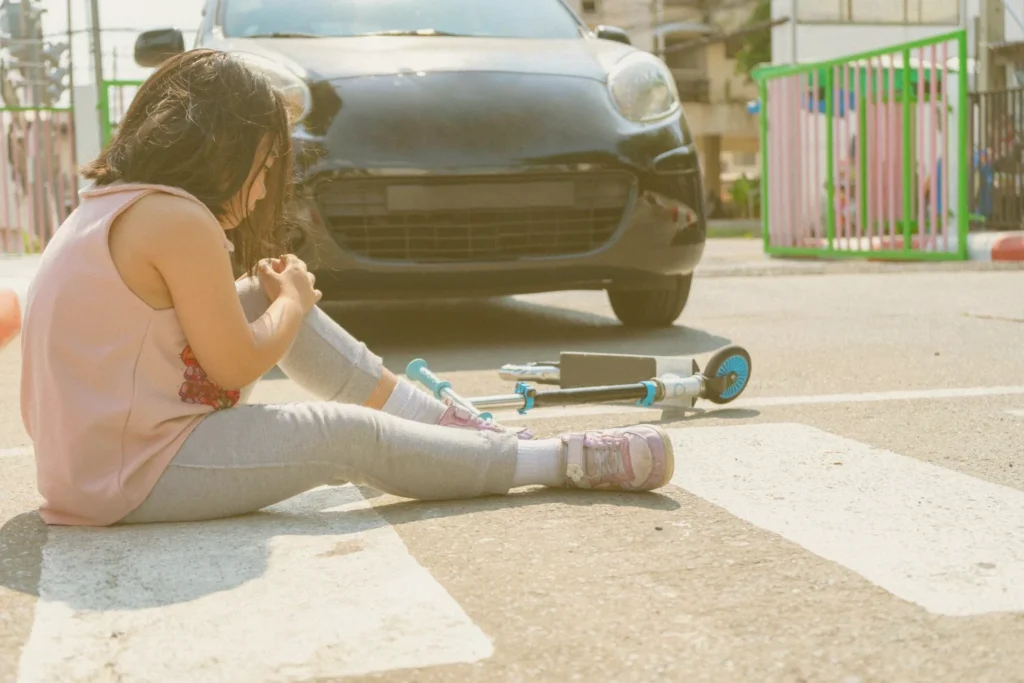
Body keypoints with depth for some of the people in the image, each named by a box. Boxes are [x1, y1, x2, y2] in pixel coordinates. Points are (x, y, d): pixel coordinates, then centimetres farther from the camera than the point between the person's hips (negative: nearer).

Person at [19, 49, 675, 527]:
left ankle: (459, 425, 13)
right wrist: (293, 298, 3)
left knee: (273, 306, 12)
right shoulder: (178, 218, -20)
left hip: (87, 460, 10)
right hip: (139, 477, -9)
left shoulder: (109, 205, 9)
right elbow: (236, 366, -16)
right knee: (350, 435, -7)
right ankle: (569, 459, 0)